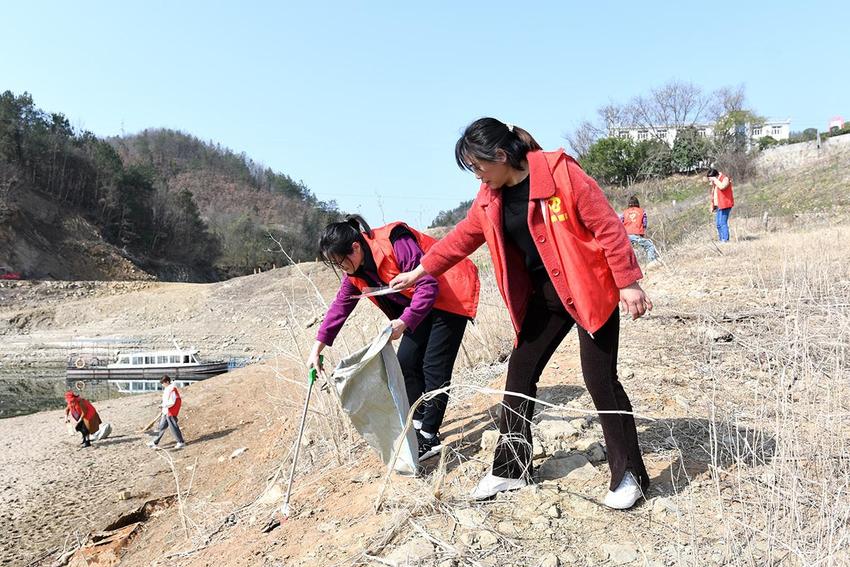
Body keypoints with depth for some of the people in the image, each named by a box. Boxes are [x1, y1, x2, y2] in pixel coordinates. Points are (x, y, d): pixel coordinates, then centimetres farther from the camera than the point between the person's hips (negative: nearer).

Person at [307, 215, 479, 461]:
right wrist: (318, 347, 3)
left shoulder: (395, 244, -29)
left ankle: (430, 438, -1)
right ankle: (418, 424, 16)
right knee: (406, 361, 4)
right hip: (421, 304, 9)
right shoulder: (356, 269, -2)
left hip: (451, 295, -9)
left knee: (434, 366, -9)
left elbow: (428, 285, -28)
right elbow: (341, 305, 5)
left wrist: (404, 321, -35)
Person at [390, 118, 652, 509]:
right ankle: (510, 469, 23)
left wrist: (627, 282, -17)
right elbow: (463, 236, 15)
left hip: (589, 291, -6)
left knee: (601, 381, -4)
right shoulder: (491, 196, 2)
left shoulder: (561, 173, -18)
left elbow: (607, 226, -17)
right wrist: (420, 270, 18)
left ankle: (629, 475, 15)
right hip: (542, 297, 7)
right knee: (519, 378, 8)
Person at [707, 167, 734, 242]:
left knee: (723, 223, -14)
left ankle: (725, 240, -13)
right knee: (718, 224, 11)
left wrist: (715, 180, -20)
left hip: (724, 205, -9)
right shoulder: (715, 182, 17)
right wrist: (712, 206, 20)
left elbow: (722, 186, -32)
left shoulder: (725, 179, -9)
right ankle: (721, 240, 17)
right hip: (718, 206, 9)